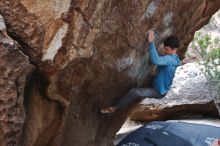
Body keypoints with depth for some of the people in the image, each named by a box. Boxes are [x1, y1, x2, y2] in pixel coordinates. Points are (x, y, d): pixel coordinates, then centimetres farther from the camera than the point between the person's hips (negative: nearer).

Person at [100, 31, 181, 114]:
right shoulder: (173, 58, 0)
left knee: (133, 92, -18)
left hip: (159, 92, -10)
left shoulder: (170, 59, -33)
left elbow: (155, 60, -52)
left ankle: (115, 108, -2)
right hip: (160, 88, 10)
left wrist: (151, 42, -50)